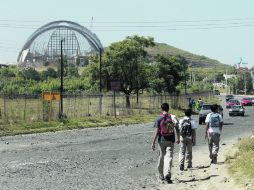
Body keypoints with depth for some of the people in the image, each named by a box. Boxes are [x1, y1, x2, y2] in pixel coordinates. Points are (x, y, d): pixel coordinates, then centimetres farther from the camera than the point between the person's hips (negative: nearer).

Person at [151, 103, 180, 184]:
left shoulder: (159, 119, -6)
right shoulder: (173, 117, -1)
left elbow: (156, 131, -9)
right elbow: (177, 129, 4)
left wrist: (153, 142, -6)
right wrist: (178, 138, 18)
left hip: (162, 140, 0)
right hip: (171, 140, 0)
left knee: (161, 157, 15)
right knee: (169, 157, -4)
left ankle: (161, 175, 27)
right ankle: (167, 175, -21)